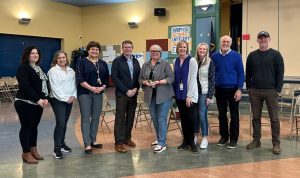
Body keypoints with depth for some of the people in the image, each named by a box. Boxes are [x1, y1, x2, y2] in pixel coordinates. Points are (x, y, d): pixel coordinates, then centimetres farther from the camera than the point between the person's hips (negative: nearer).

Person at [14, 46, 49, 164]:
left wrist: (46, 98, -4)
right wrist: (38, 100, -22)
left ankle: (33, 150, 25)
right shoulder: (23, 68, -9)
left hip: (38, 103, 8)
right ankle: (26, 153, 10)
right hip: (25, 104, -8)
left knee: (34, 127, 14)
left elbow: (45, 84, 12)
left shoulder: (39, 68, 15)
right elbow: (25, 87, -19)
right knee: (26, 127, 0)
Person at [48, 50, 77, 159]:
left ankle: (62, 144, 25)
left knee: (64, 123, 12)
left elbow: (74, 84, 11)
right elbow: (55, 87, -12)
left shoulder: (71, 71, 13)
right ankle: (57, 149, -7)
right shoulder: (53, 71, -6)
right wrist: (65, 98, -15)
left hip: (69, 100, 6)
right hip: (58, 100, -6)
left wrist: (73, 96, -5)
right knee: (60, 123, -12)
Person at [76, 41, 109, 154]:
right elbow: (79, 79, -10)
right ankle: (87, 144, -2)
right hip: (85, 93, -4)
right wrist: (91, 88, -18)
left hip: (98, 93, 5)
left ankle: (93, 140, 21)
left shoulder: (103, 63, 11)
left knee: (96, 117, 9)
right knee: (86, 118, -4)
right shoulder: (82, 62, -2)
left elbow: (106, 78, 10)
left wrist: (102, 87, -8)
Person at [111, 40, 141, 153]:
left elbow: (139, 76, 12)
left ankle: (127, 138, 24)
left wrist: (136, 89, -5)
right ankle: (119, 142, 4)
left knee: (130, 117, 10)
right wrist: (126, 91, -13)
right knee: (120, 118, -2)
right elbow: (114, 78, -9)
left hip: (133, 93, 5)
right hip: (122, 94, -5)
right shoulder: (117, 61, -2)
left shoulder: (135, 61, 12)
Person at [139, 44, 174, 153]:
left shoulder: (165, 64, -3)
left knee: (162, 119, -6)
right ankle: (159, 139, 28)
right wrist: (145, 82, -9)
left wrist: (158, 82, -19)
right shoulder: (145, 65, 12)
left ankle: (162, 143, 0)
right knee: (154, 118, 12)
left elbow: (171, 78, -9)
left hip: (163, 96, -5)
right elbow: (140, 79, 12)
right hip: (151, 96, 5)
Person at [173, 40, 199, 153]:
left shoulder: (192, 61, -7)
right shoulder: (175, 61, 8)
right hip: (179, 94, 5)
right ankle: (185, 140, 22)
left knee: (191, 118, -1)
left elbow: (193, 79, -11)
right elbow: (175, 78, 11)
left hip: (190, 94, -4)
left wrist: (189, 96, -15)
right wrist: (174, 92, 3)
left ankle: (191, 141, 14)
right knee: (183, 118, 11)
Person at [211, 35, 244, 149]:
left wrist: (239, 89, -11)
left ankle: (234, 138, 15)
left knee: (234, 115, 5)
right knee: (222, 114, 10)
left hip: (233, 89, -2)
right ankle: (224, 136, 23)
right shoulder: (214, 56, 3)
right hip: (219, 89, 3)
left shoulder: (236, 56, -4)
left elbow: (241, 73, -5)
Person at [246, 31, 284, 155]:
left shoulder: (275, 55, 2)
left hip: (271, 91, -2)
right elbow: (248, 73, 12)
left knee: (274, 118, 1)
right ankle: (256, 140, 19)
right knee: (256, 117, 9)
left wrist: (278, 90, -7)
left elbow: (280, 73, -1)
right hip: (255, 91, 3)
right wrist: (249, 88, 6)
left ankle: (276, 143, 9)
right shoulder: (252, 55, 9)